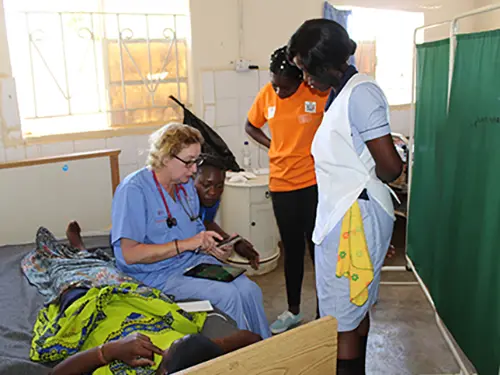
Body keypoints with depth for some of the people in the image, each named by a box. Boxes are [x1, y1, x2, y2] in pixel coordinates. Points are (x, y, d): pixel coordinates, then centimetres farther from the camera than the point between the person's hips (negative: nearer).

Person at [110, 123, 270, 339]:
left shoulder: (186, 184, 10)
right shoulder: (134, 190, -15)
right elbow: (130, 254, -21)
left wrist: (211, 246, -4)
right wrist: (186, 244, -22)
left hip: (194, 262, 7)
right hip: (157, 274, -7)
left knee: (250, 290, -14)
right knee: (227, 295, -25)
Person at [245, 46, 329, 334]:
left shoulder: (320, 93, -13)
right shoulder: (267, 94, 0)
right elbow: (251, 127, 14)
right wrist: (274, 146, 1)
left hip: (314, 183, -4)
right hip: (281, 184, 4)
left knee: (317, 247, 4)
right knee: (292, 248, 16)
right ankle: (293, 310, 33)